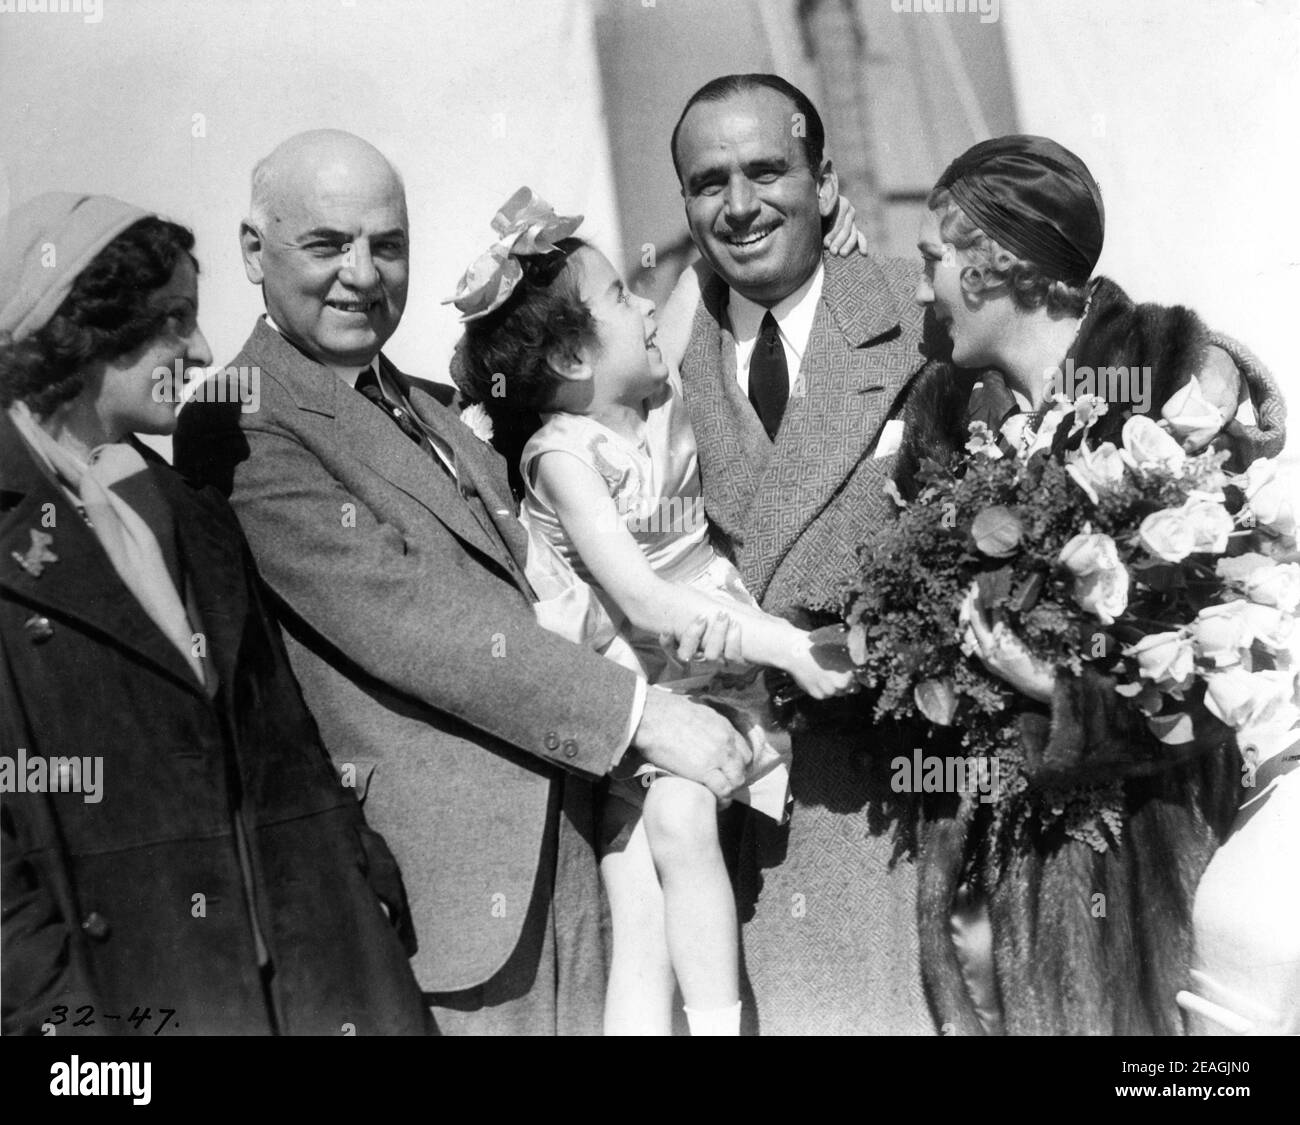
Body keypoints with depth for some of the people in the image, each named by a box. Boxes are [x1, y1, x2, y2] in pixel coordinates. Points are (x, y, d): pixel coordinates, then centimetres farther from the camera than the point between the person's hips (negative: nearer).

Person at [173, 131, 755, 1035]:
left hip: (556, 846, 8)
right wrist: (637, 712, -18)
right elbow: (400, 620, -19)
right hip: (430, 886, -8)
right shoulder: (240, 429, -12)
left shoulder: (432, 406, 16)